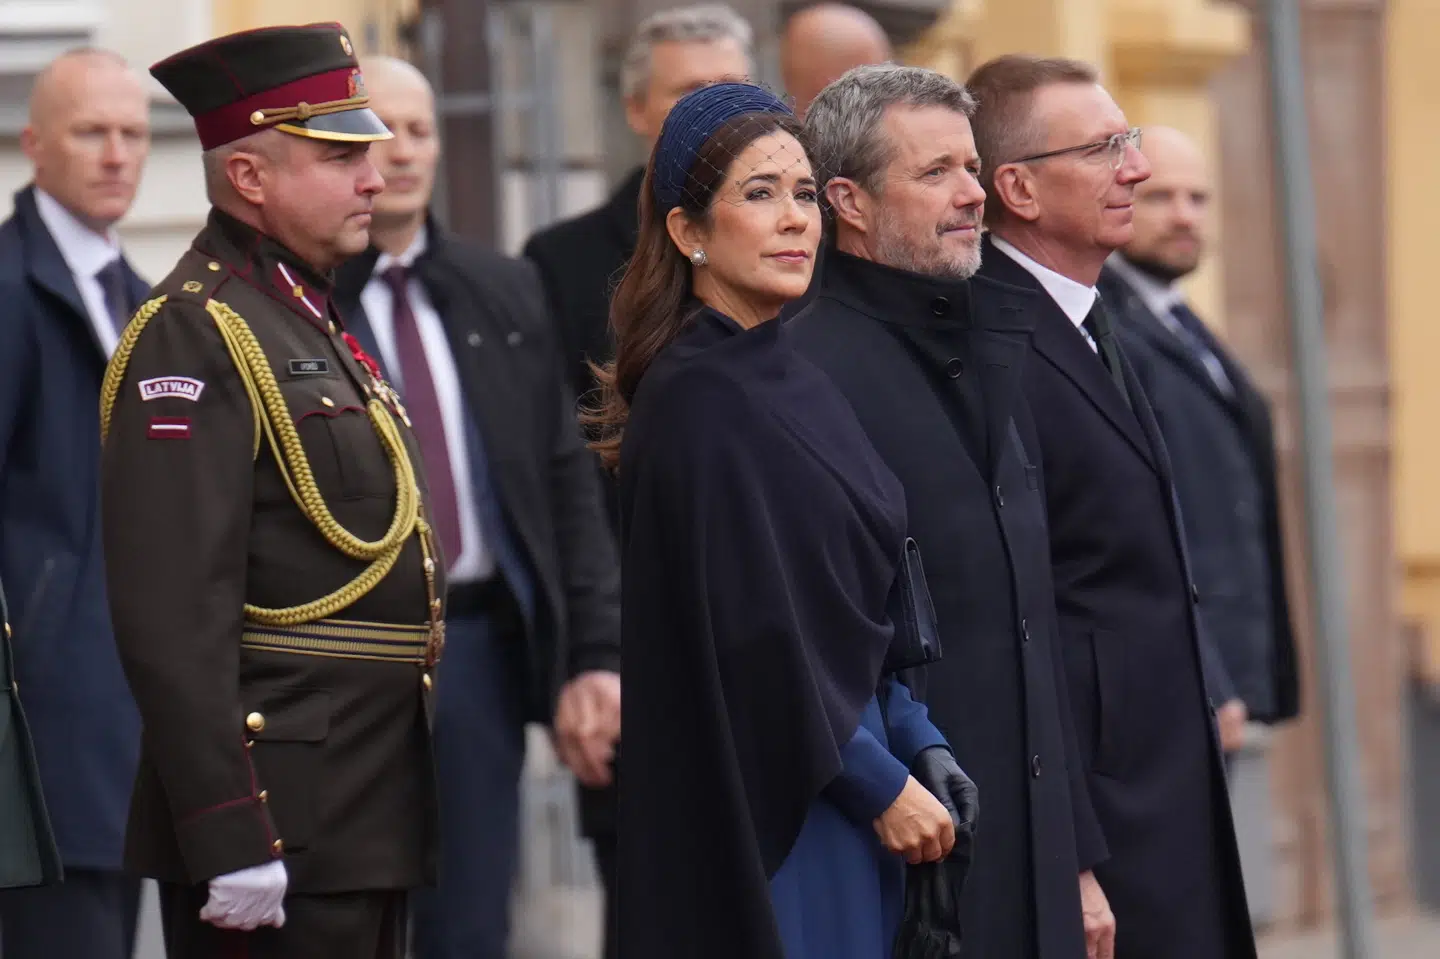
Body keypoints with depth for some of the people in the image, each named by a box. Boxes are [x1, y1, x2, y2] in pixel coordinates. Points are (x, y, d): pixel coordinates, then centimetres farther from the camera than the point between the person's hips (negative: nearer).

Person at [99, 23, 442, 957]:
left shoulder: (312, 321, 18)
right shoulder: (194, 337, -13)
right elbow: (173, 617, -20)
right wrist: (229, 838, -25)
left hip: (371, 809, 10)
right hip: (279, 828, -10)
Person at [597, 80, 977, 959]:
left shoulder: (798, 384, 12)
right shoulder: (693, 403, -14)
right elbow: (748, 631, -18)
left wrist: (918, 745, 4)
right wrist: (881, 785, -15)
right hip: (757, 811, -8)